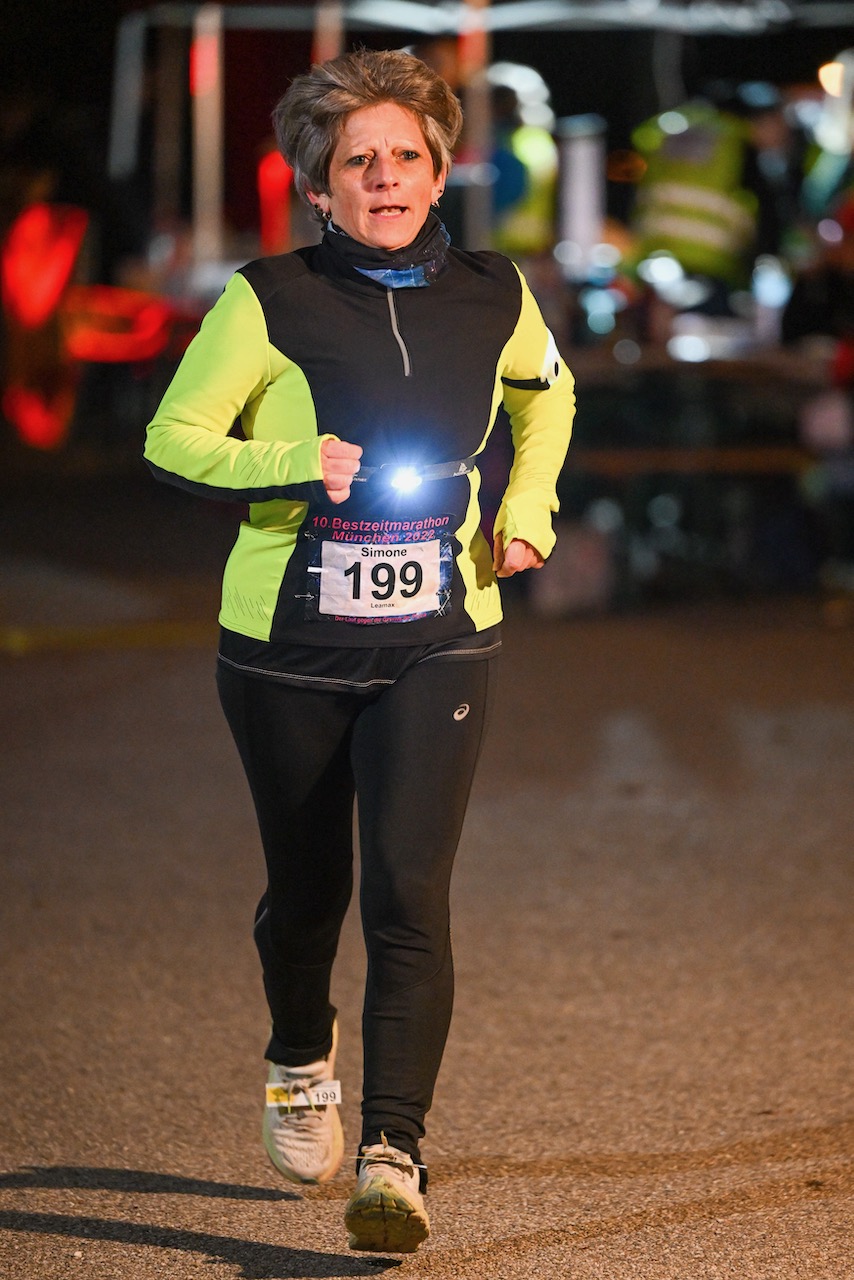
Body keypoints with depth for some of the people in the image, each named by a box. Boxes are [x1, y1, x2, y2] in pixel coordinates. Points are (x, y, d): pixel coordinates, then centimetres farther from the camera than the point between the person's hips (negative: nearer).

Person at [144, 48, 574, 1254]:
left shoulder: (491, 298, 1)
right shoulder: (267, 302, -8)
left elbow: (545, 394, 22)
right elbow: (173, 439, -5)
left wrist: (527, 511, 7)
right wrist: (294, 466, -21)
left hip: (436, 646, 1)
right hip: (287, 647, 0)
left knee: (408, 894, -14)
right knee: (308, 885, 15)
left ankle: (393, 1153, -15)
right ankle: (301, 1059, 46)